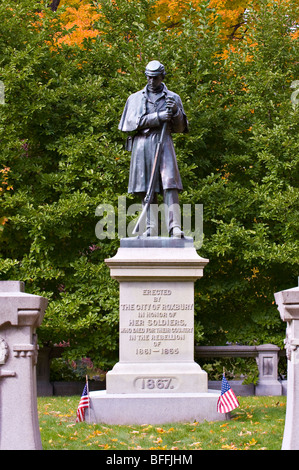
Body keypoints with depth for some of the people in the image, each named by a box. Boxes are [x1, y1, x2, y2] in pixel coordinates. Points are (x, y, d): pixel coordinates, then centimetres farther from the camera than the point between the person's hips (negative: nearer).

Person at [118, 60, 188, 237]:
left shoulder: (173, 98, 15)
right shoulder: (135, 98, 15)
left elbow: (180, 128, 12)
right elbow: (132, 122, 0)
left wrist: (176, 111, -8)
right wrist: (157, 117, -10)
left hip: (163, 144, -1)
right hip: (141, 145, 1)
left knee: (170, 185, -15)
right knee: (147, 189, 0)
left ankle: (175, 226, -25)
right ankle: (151, 229, 2)